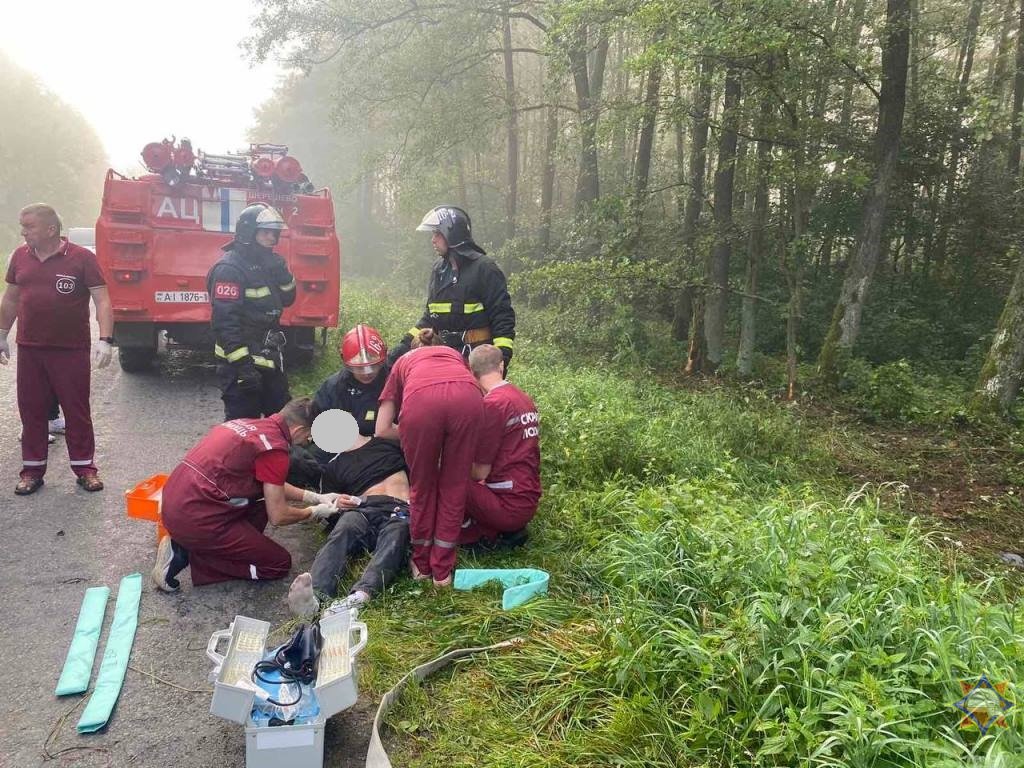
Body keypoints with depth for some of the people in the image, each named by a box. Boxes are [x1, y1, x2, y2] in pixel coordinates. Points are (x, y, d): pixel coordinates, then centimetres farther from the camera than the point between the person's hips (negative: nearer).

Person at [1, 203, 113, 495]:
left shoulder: (82, 258, -8)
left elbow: (102, 301, -10)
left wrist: (105, 340, -20)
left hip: (71, 350, -4)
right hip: (29, 350, 4)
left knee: (77, 410, 4)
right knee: (31, 410, 10)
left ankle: (85, 468, 15)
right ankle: (32, 469, 21)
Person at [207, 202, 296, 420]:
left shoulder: (265, 265, 11)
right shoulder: (229, 269, -16)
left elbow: (286, 300, 17)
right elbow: (225, 322, -22)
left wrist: (283, 274, -2)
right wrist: (242, 365, -26)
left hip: (269, 361, 9)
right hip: (242, 364, -9)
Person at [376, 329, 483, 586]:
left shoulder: (403, 362, 40)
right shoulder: (455, 354, 44)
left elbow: (383, 429, 33)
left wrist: (413, 437, 48)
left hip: (421, 399, -1)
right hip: (468, 396, 1)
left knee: (422, 486, 20)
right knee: (454, 487, 16)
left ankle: (421, 565, 33)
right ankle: (442, 570, 25)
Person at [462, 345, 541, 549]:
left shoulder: (492, 403, -17)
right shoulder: (524, 398, 8)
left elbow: (480, 472, -13)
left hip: (509, 505, -8)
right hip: (529, 501, 8)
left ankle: (487, 537, -1)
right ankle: (509, 532, 10)